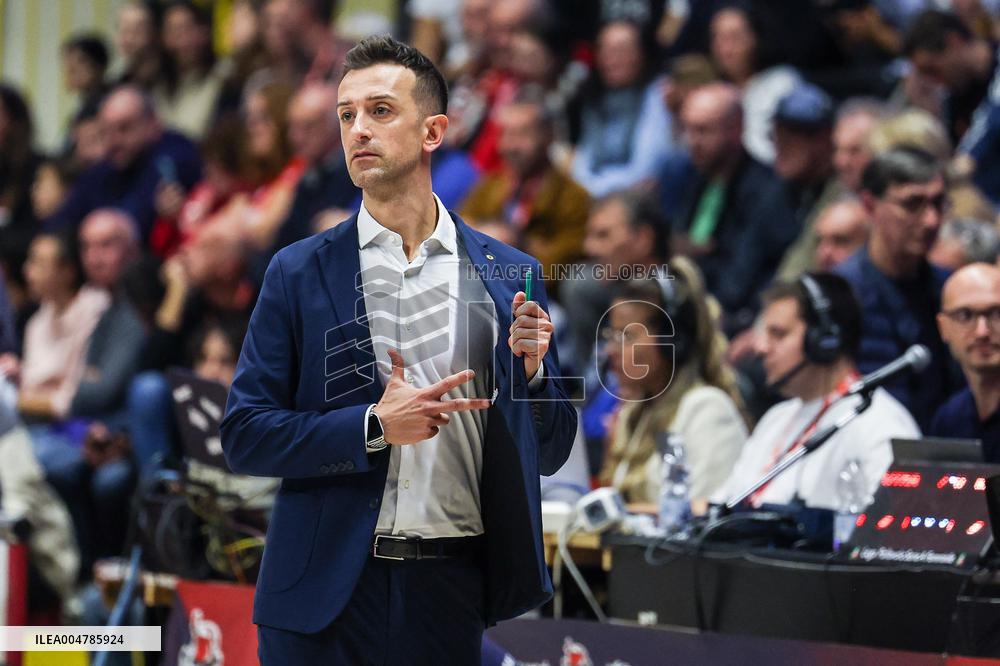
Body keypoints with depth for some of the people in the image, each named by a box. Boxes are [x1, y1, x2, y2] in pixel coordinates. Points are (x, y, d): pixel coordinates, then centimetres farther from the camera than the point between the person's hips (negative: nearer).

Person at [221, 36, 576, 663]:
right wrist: (374, 427, -13)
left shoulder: (508, 275, 5)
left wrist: (532, 370, -9)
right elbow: (243, 436, -2)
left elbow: (550, 454, 10)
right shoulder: (300, 274, 2)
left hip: (452, 587, 1)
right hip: (330, 587, -1)